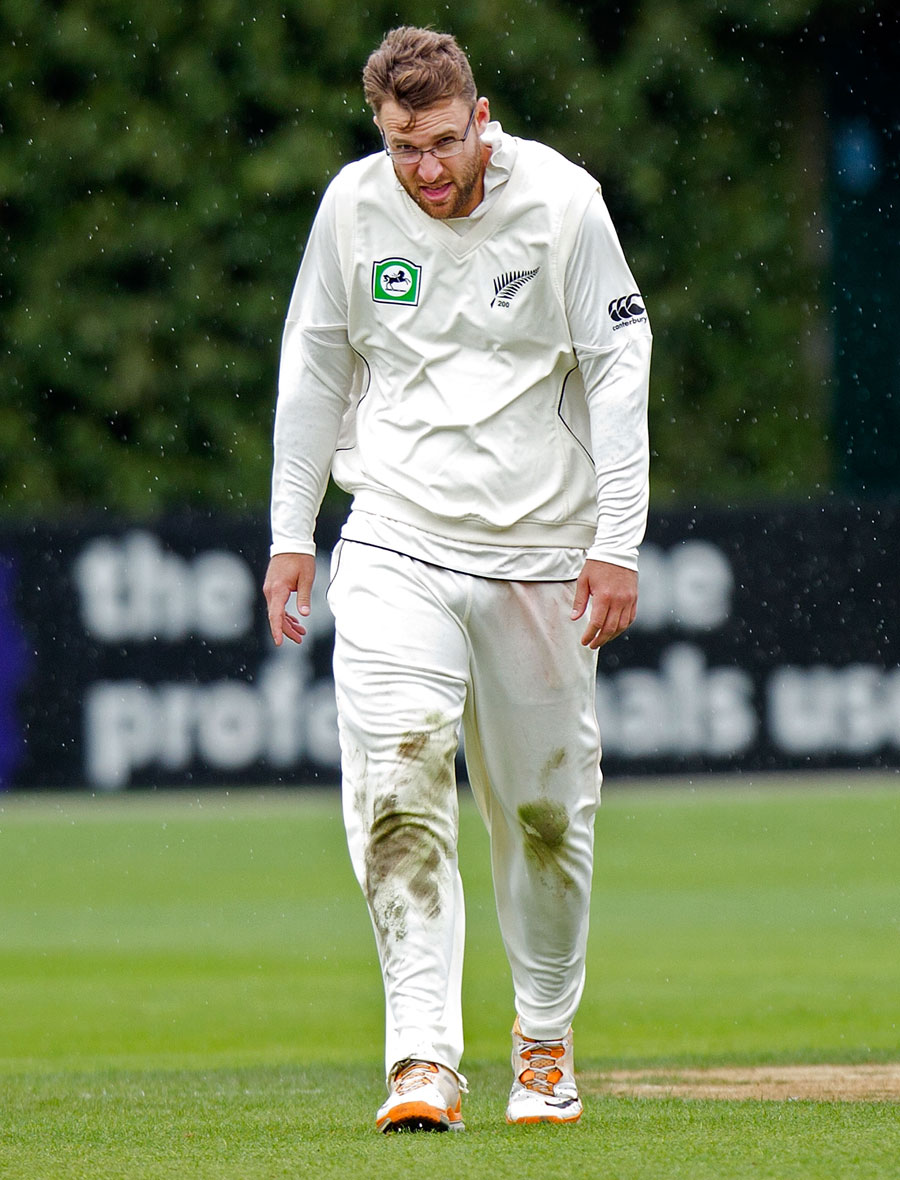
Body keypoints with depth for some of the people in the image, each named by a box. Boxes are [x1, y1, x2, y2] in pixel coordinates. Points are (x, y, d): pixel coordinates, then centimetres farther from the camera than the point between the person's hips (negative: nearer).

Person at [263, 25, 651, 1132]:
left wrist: (618, 544, -9)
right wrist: (290, 533, 9)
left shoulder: (562, 202, -8)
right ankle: (425, 1060, -21)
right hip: (397, 546, 1)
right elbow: (314, 371, 10)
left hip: (541, 554, -1)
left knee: (546, 807, 6)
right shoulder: (352, 208, -1)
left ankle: (544, 1040, 28)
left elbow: (618, 374, -4)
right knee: (399, 790, -17)